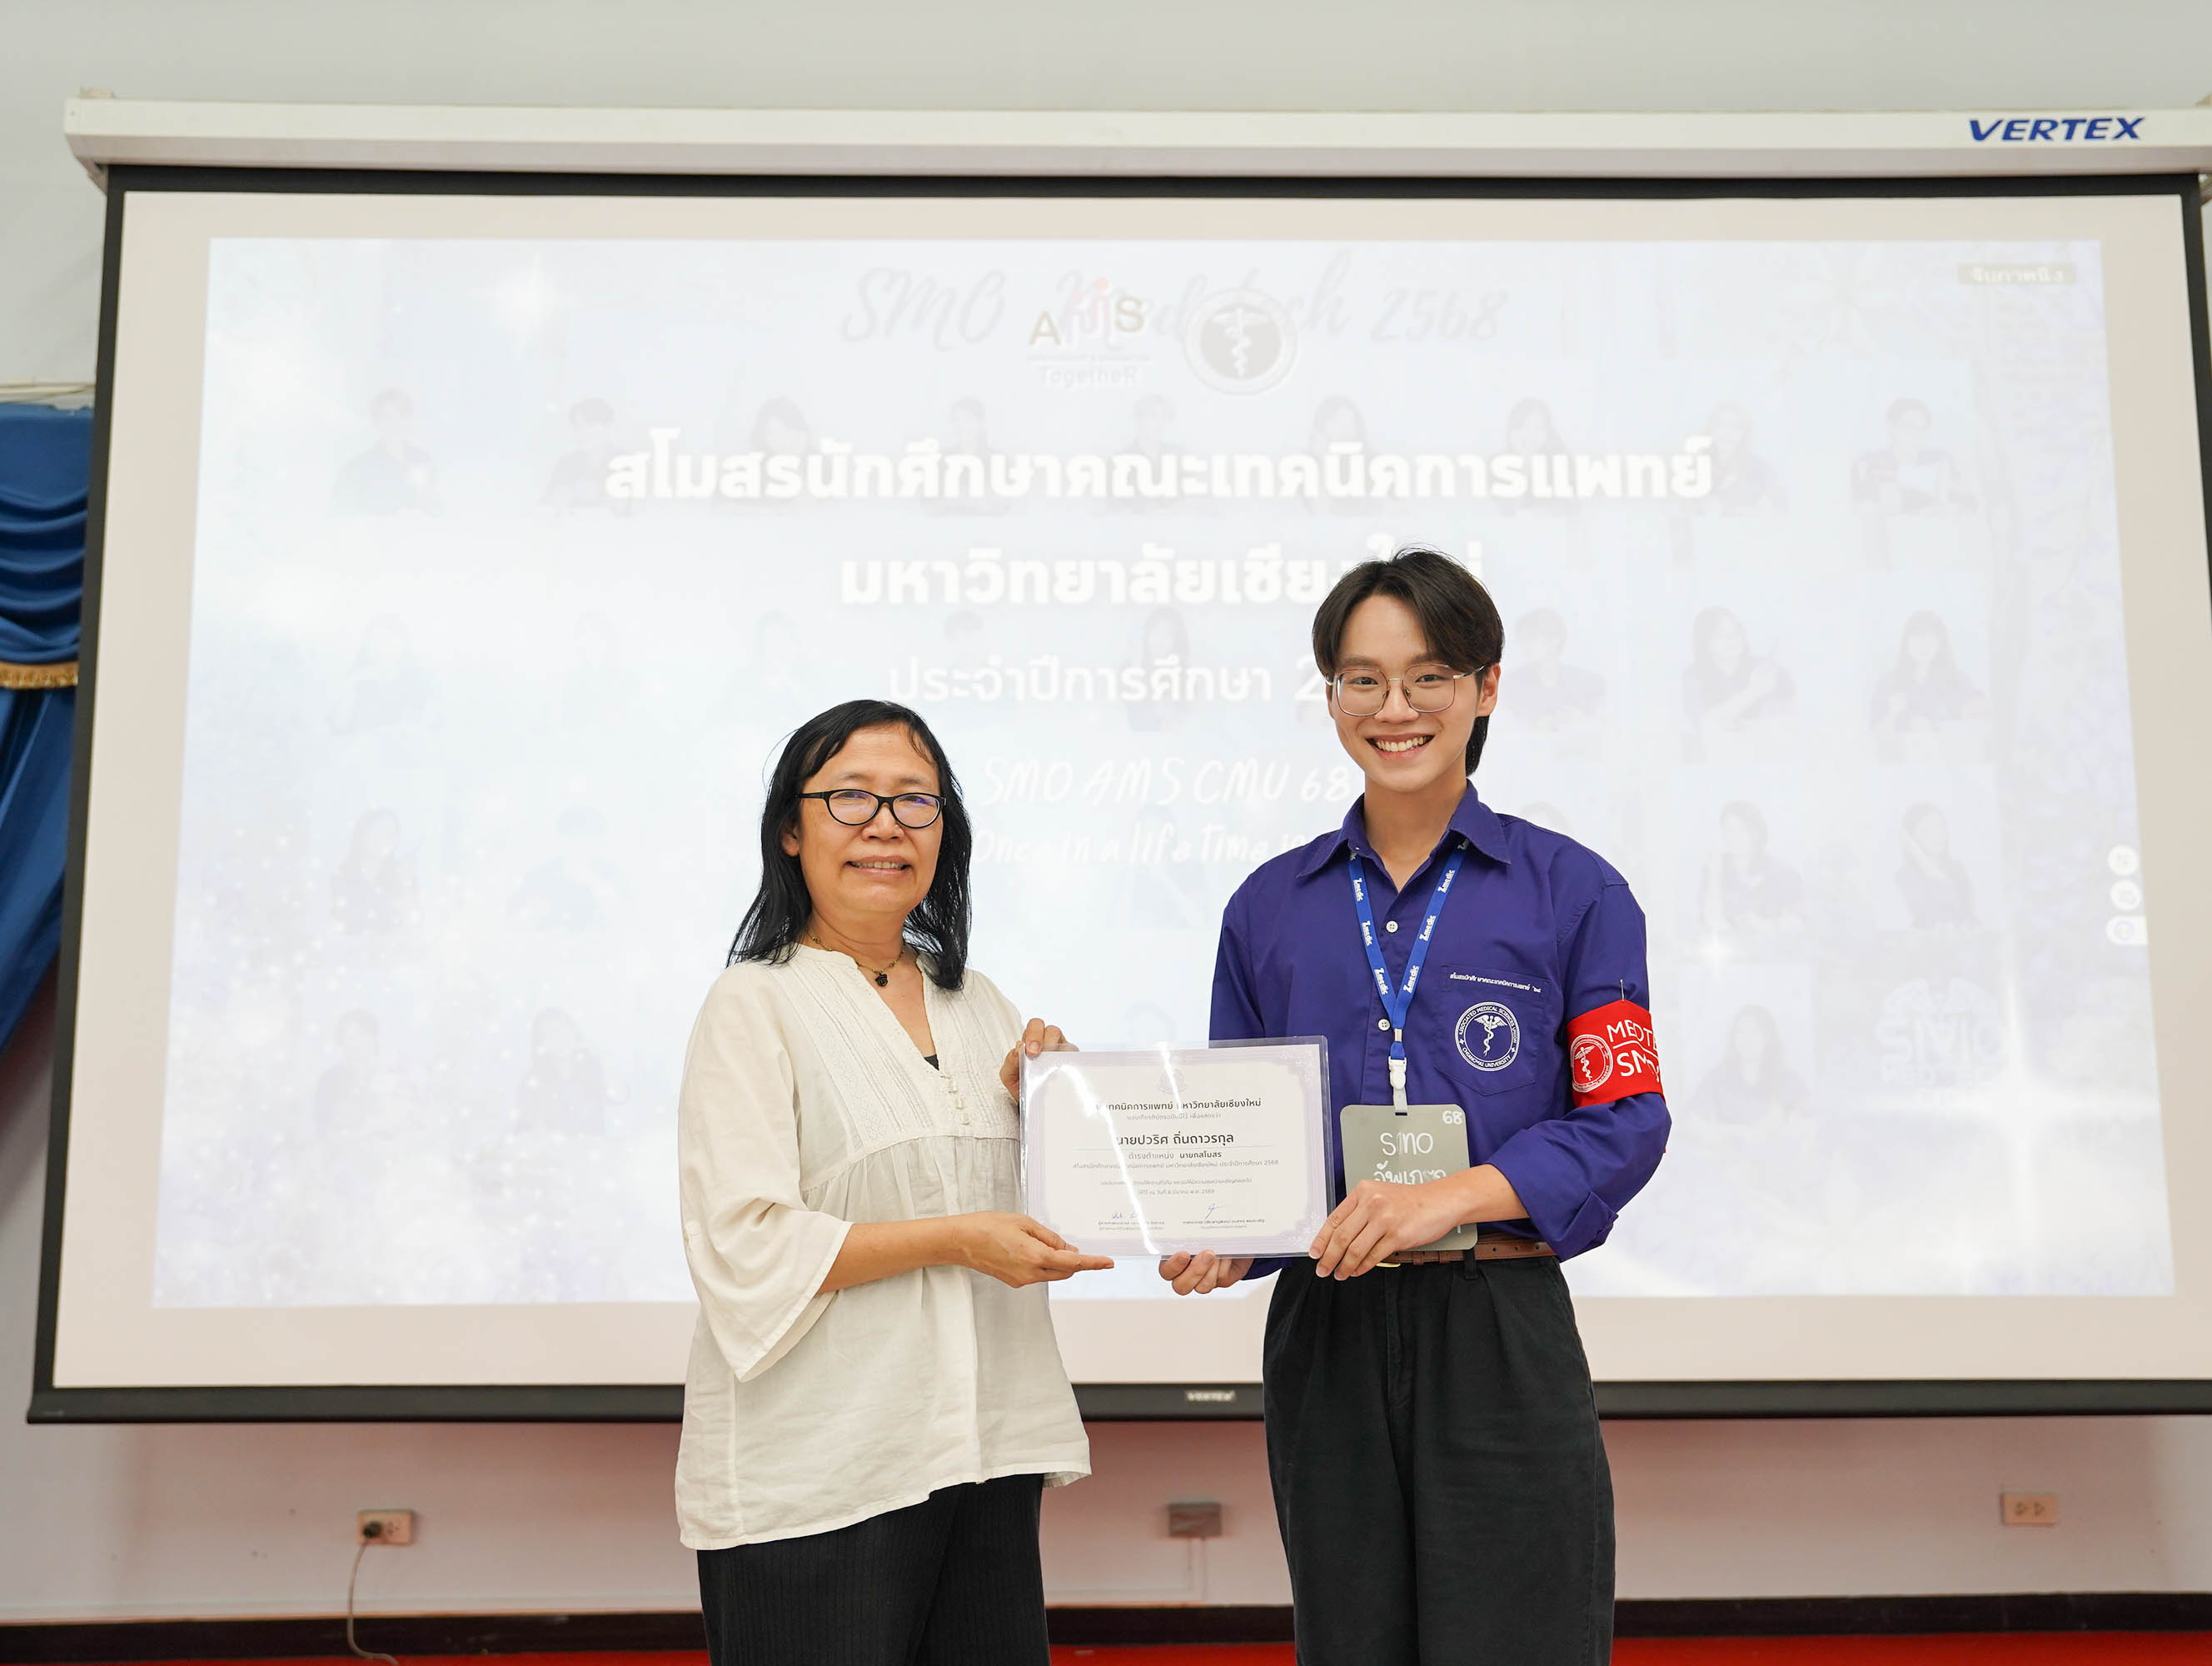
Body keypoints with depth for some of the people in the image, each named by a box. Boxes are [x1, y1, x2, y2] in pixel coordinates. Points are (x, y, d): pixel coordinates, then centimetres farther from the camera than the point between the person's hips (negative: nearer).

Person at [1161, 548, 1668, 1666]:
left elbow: (1626, 1121, -5)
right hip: (1326, 1331, 3)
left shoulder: (1572, 891, -1)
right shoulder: (1268, 906, 7)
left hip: (1500, 1332, -2)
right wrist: (1217, 1242, -9)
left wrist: (1454, 1194, -19)